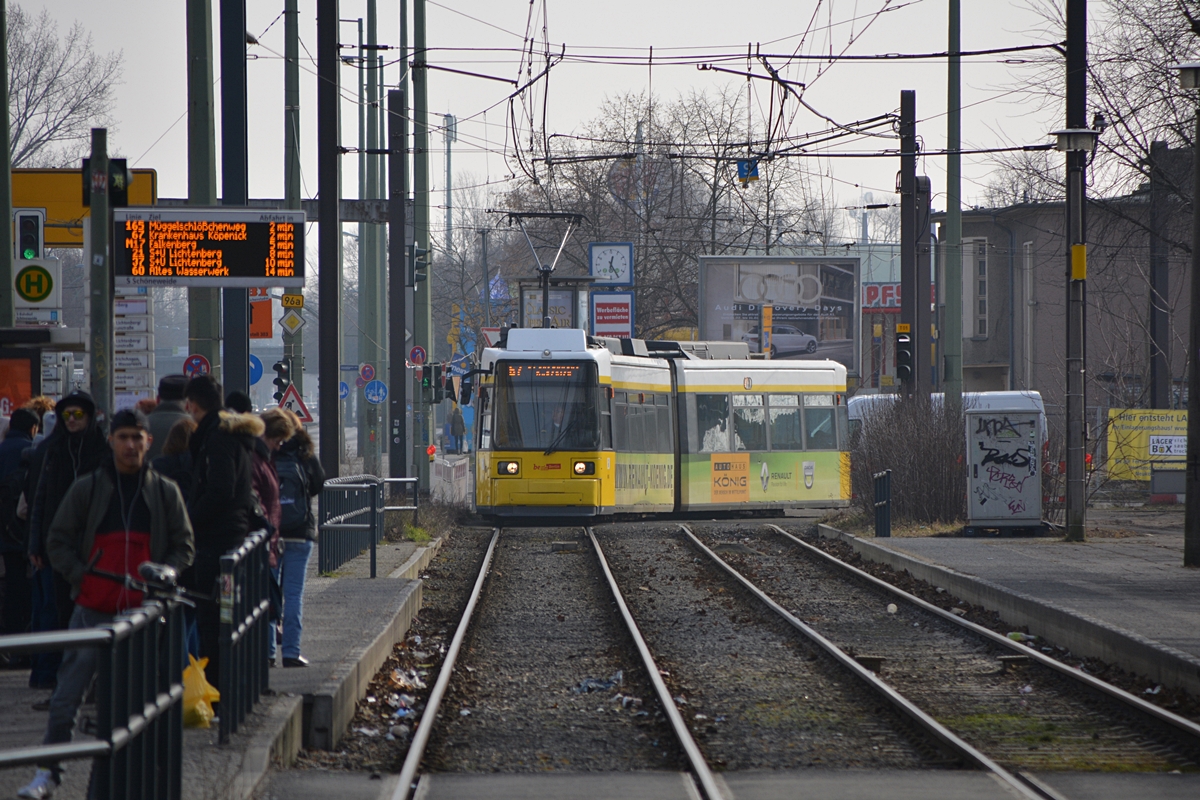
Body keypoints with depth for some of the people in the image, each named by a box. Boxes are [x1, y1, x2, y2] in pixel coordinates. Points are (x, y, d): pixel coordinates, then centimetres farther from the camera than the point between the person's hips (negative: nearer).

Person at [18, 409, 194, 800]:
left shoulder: (165, 492, 7)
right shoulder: (87, 488, 3)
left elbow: (184, 546, 13)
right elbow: (58, 541, 7)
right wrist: (80, 577, -6)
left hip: (143, 610, 1)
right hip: (93, 609, -1)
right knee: (66, 695, -7)